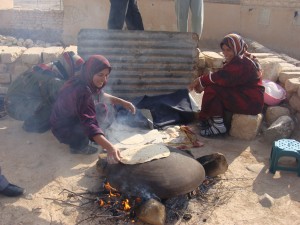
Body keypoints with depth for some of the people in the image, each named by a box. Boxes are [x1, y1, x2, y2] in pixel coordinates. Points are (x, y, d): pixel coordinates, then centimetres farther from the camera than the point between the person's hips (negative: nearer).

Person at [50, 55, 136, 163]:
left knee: (102, 108, 6)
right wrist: (110, 148, -49)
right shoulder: (82, 91, -33)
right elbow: (89, 124, -40)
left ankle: (84, 139, 10)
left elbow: (101, 95, 15)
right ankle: (78, 145, -4)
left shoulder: (87, 83, -7)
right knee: (101, 112, -18)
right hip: (64, 129, -8)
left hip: (75, 119, 8)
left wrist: (123, 102, 5)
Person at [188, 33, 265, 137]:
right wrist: (203, 84, -10)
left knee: (212, 89, -19)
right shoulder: (237, 60, 11)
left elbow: (221, 78, -26)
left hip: (251, 102, -10)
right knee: (213, 85, 5)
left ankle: (218, 126, -10)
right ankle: (211, 120, 6)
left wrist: (201, 80, -13)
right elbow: (222, 77, 4)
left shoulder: (242, 63, -20)